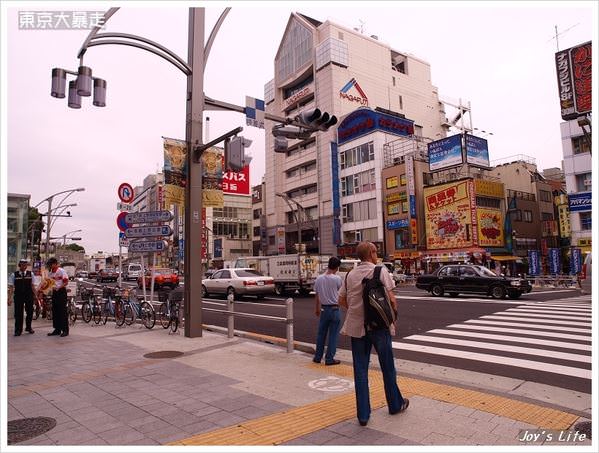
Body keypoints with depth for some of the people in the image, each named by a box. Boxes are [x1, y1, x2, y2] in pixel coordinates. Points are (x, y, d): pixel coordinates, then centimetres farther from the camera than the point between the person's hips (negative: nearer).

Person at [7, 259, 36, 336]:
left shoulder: (30, 274, 4)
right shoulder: (14, 275, 0)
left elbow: (32, 286, 6)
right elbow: (11, 287, -2)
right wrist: (9, 298, -9)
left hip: (29, 295, 1)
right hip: (18, 295, -1)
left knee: (30, 312, 8)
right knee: (18, 313, 3)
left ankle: (28, 327, 27)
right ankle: (18, 330, 14)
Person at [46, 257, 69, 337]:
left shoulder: (61, 271, -8)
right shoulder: (51, 273, 11)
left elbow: (66, 282, -11)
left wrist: (59, 287, -23)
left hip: (61, 292, -7)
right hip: (54, 292, 7)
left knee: (62, 311, -5)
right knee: (55, 312, 9)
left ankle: (65, 330, 0)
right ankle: (57, 329, 17)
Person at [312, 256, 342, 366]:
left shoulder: (319, 278, -2)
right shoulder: (337, 279, -14)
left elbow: (317, 295, 7)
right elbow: (340, 291, 1)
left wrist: (317, 308, 19)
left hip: (324, 309, 4)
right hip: (334, 309, -4)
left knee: (321, 333, 15)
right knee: (333, 335, 5)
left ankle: (317, 357, 22)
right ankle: (329, 359, 10)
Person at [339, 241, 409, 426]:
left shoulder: (350, 275, 5)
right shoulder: (380, 271, -9)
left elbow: (342, 300, 9)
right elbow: (391, 298, -12)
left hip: (356, 326, 3)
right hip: (379, 325, -3)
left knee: (360, 371, 9)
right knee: (387, 368, 16)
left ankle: (363, 414, 13)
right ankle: (395, 404, 34)